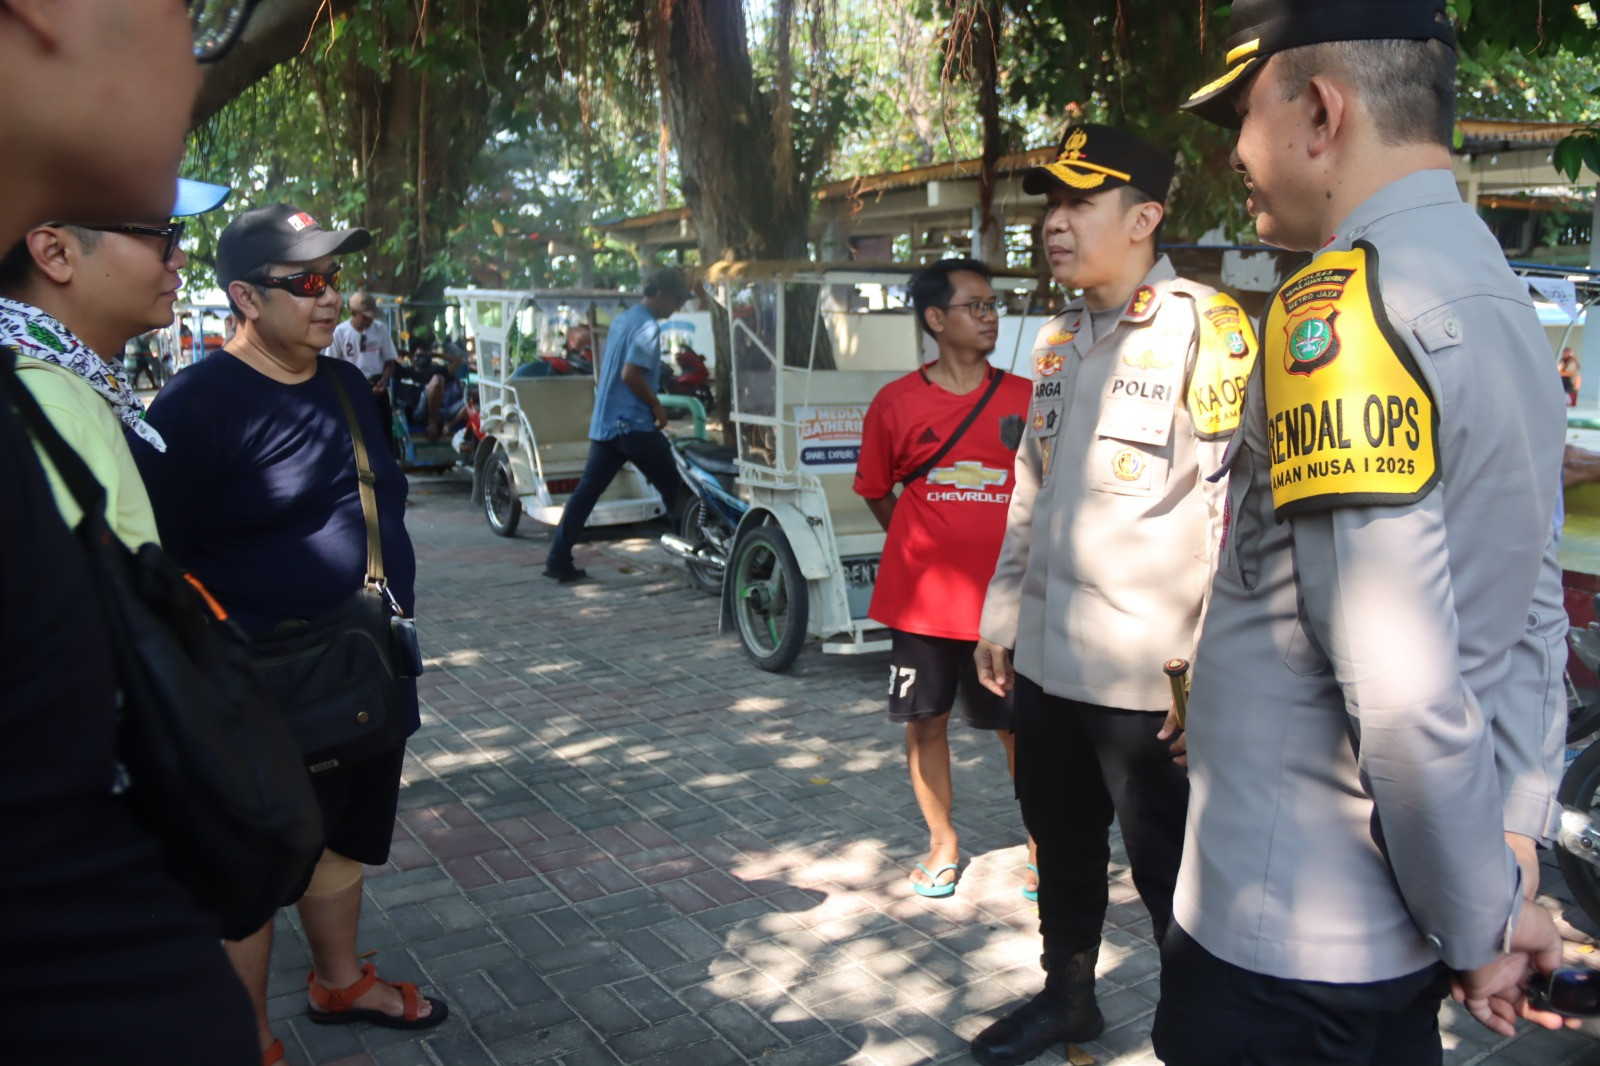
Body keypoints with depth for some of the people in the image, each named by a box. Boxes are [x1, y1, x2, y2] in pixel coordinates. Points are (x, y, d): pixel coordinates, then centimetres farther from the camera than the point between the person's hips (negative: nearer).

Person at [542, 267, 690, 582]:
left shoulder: (621, 319, 17)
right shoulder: (647, 327, -13)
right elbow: (631, 374, -22)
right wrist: (657, 406, -12)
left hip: (604, 423, 9)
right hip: (634, 425, -9)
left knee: (586, 490, 5)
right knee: (674, 488, 4)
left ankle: (558, 560, 2)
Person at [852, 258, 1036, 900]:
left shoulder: (1026, 398, -1)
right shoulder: (896, 403, -1)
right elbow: (876, 492, 10)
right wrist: (925, 547, 9)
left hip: (1005, 598, 0)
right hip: (922, 598, 1)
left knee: (1021, 726, 7)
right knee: (924, 722, 11)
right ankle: (942, 843, 31)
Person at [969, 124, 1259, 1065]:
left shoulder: (1205, 326, -12)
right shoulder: (1061, 338, 13)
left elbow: (1232, 500, -17)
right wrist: (1003, 614, 19)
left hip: (1146, 672, -7)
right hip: (1046, 658, 8)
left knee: (1171, 870, 7)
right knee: (1062, 840, 21)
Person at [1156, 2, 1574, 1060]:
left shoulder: (1340, 305, -20)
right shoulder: (1499, 292, 10)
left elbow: (1401, 682, -27)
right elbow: (1533, 616, 13)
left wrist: (1482, 924, -13)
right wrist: (1512, 847, 11)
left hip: (1283, 944, -9)